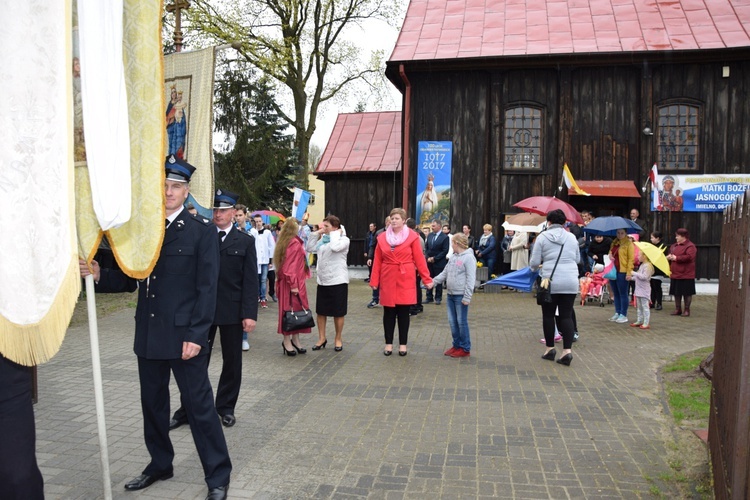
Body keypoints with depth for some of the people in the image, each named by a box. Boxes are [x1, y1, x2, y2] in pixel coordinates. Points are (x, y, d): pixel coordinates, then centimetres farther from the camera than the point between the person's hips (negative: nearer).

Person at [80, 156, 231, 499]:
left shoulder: (202, 230, -5)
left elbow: (207, 288, -10)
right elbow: (131, 278, 10)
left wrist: (196, 335, -15)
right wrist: (100, 275, -10)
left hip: (184, 335, -5)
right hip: (148, 335, 5)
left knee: (199, 406, 2)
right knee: (153, 404, 17)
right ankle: (160, 465, 37)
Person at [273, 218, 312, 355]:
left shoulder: (285, 242, 13)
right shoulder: (294, 243, -15)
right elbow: (290, 266, -21)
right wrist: (293, 284, -22)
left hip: (286, 281, 9)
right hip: (293, 283, -9)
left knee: (297, 309, 11)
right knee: (292, 310, -3)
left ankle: (295, 340, 17)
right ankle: (287, 341, 4)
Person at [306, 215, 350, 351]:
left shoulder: (344, 239, -9)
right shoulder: (323, 239, 10)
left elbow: (335, 247, -29)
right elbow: (309, 249, 10)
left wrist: (335, 234, -14)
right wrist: (315, 233, 5)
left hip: (338, 281, -6)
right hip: (322, 281, 6)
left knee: (338, 312, 6)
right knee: (320, 311, 10)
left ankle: (338, 339, 21)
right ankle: (322, 338, 23)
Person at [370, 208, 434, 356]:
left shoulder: (412, 237, -3)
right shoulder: (382, 237, 4)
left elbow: (419, 260, -3)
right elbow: (377, 261, 4)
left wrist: (427, 279, -6)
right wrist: (374, 281, 1)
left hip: (405, 280, -2)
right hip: (387, 280, 2)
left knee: (403, 312, 5)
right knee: (388, 312, 7)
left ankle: (402, 344, 18)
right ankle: (388, 343, 19)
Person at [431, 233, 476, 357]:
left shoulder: (469, 257, -13)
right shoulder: (453, 257, 12)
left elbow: (470, 279, -16)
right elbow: (445, 273, 17)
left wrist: (467, 297, -19)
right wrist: (433, 281, 4)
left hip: (461, 296, -8)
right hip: (450, 295, 8)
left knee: (462, 322, 0)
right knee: (452, 321, 12)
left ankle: (465, 348, 10)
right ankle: (457, 345, 24)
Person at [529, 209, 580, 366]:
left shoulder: (543, 237, -2)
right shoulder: (571, 237, 8)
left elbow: (534, 262, -3)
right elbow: (578, 259, 18)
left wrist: (535, 267, 19)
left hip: (550, 282, -3)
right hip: (571, 282, 3)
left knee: (548, 315, 10)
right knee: (566, 316, 5)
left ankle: (550, 348, 18)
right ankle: (567, 350, -4)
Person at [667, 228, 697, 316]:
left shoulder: (690, 246, -10)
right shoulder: (674, 246, 15)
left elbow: (689, 257, -24)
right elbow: (670, 255, 26)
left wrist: (676, 258, -18)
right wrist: (668, 257, 2)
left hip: (686, 275, -7)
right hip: (675, 274, 7)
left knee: (687, 293, 2)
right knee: (676, 293, 11)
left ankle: (686, 310, 12)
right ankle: (678, 309, 21)